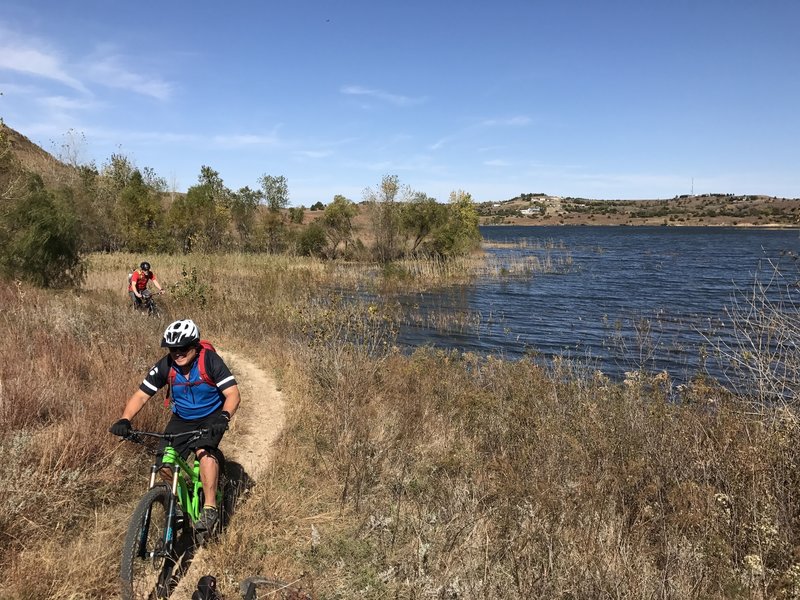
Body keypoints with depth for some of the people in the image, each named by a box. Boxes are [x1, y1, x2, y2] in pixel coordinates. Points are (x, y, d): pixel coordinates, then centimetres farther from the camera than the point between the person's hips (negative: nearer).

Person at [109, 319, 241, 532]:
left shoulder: (210, 361, -24)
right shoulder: (165, 366, -16)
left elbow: (232, 393, -28)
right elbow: (141, 395, -11)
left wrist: (224, 417, -46)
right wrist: (124, 420, -28)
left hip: (211, 417, -4)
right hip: (181, 419, 4)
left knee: (204, 451, -31)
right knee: (164, 465, -12)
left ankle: (210, 508, -21)